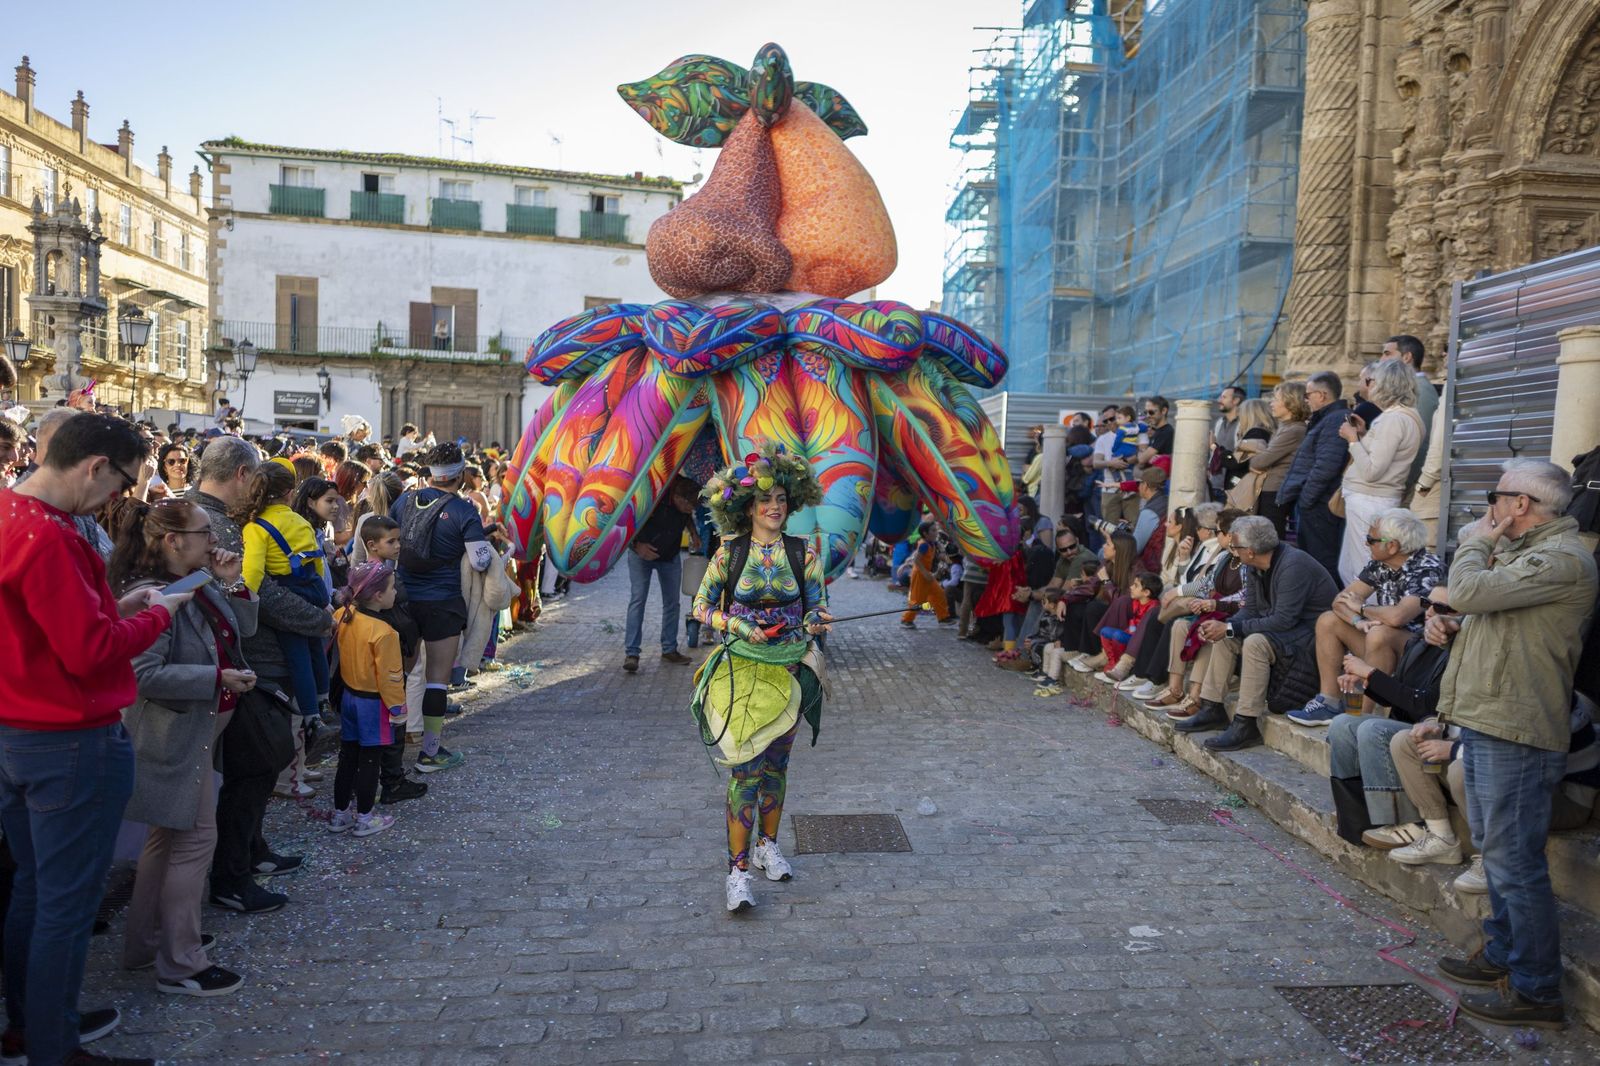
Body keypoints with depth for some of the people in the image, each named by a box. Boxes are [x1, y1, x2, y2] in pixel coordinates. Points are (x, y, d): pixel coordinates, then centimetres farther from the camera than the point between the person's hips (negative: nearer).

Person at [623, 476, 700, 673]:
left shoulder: (686, 506, -17)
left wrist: (693, 533, -5)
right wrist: (637, 545, -31)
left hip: (670, 556, 5)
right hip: (642, 553, -5)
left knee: (672, 601, 5)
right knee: (638, 599, -12)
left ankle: (669, 650, 15)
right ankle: (631, 653, -12)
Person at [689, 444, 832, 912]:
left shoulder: (803, 554, -1)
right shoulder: (729, 554, -4)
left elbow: (818, 606, 5)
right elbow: (701, 605, 2)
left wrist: (815, 622, -17)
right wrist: (737, 626, -14)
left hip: (788, 670, 2)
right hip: (740, 669, -2)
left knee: (776, 763, 15)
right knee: (745, 767, -7)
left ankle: (767, 844, 35)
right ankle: (738, 869, 0)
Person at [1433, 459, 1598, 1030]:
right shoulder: (1525, 551, 17)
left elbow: (1468, 591, -23)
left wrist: (1480, 540, -6)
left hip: (1515, 734, -10)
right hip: (1485, 723, 11)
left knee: (1513, 860, -3)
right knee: (1494, 849, 20)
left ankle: (1535, 989, 7)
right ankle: (1502, 953, 34)